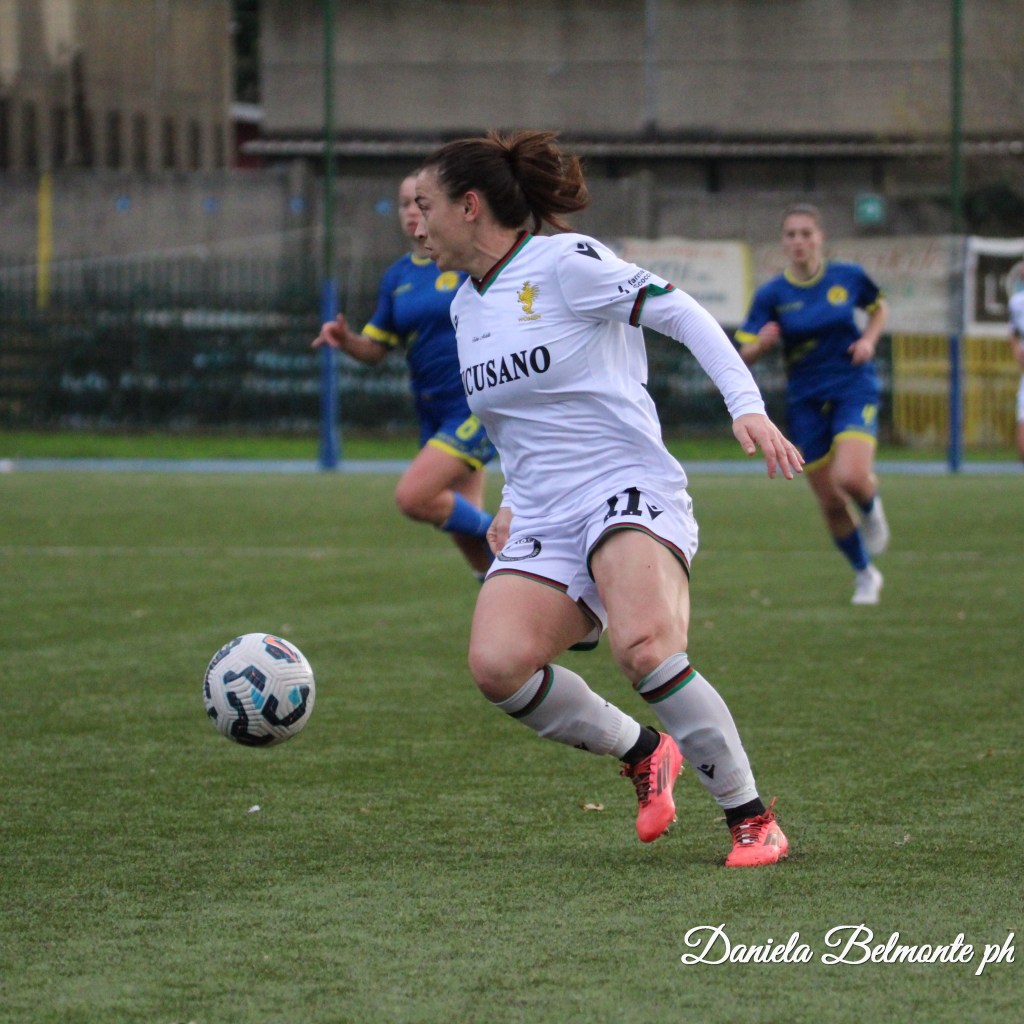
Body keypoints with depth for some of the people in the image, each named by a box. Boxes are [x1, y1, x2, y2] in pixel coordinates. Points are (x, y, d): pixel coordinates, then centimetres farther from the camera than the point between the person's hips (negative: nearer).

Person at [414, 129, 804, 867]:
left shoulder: (563, 262, -6)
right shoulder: (466, 306, 17)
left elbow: (681, 313, -7)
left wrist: (747, 405, -17)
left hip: (629, 492, -7)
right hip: (544, 525, 7)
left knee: (643, 647, -33)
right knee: (496, 661, -22)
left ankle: (752, 819, -16)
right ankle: (644, 752, 2)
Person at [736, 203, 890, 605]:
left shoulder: (848, 277, -3)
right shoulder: (771, 294, -5)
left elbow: (879, 307, 17)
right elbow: (745, 354, -6)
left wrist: (869, 339, -2)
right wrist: (763, 344, -28)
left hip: (853, 389, -1)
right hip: (805, 402, 1)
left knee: (851, 477, -26)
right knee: (830, 503, 3)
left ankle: (870, 508, 11)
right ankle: (864, 574, 26)